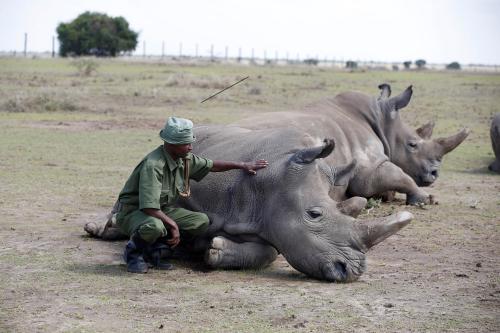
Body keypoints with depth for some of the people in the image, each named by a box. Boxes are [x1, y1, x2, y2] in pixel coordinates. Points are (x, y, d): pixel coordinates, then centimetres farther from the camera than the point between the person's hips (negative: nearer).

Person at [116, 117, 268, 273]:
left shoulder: (185, 158, -2)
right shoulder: (153, 165, -29)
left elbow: (211, 165, 16)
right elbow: (149, 207, -32)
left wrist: (243, 165, 16)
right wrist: (173, 225, -26)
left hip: (162, 211, 9)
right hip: (133, 212, -9)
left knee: (201, 221, -7)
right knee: (154, 227, -42)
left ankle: (153, 249, 3)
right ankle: (133, 251, -6)